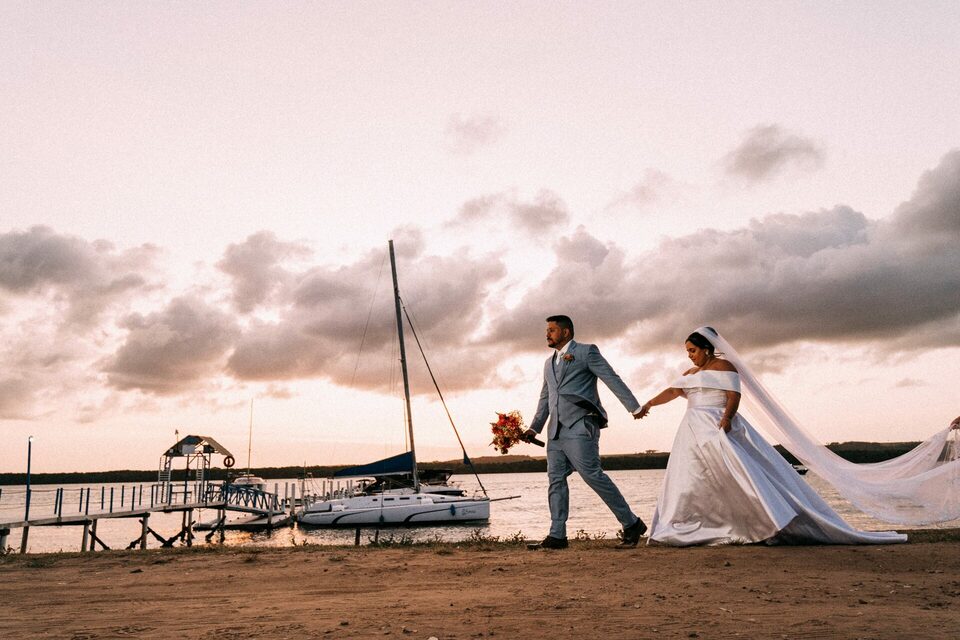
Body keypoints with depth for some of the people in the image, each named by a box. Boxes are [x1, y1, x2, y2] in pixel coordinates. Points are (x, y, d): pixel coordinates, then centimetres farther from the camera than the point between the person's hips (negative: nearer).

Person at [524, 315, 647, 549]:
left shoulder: (586, 352, 2)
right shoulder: (549, 363, 24)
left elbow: (612, 379, -5)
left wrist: (634, 406, -12)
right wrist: (534, 427, 22)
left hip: (580, 426, -7)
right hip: (556, 431, 8)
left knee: (592, 475, -12)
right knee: (556, 480, 3)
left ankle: (631, 524, 0)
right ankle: (557, 536, 6)